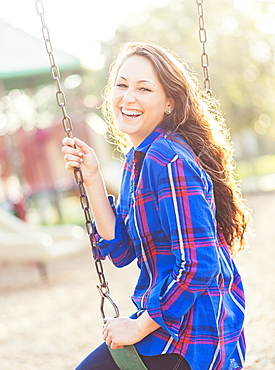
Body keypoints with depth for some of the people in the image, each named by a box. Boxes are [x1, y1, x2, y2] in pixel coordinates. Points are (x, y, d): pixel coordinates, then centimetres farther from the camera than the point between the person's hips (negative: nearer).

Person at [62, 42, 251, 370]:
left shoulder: (168, 161, -20)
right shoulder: (137, 158, 9)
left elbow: (198, 264, -24)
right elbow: (121, 251, 6)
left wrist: (140, 327, -15)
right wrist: (92, 178, -1)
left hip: (188, 332, -9)